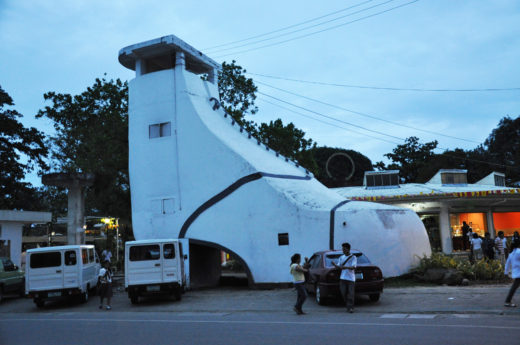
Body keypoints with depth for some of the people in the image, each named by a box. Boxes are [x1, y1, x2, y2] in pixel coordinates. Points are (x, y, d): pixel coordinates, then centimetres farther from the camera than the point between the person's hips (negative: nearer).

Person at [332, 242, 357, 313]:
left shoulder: (353, 257, -1)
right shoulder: (341, 257, 14)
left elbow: (353, 267, -13)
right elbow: (338, 267, 10)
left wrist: (346, 267, -30)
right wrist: (334, 264, -12)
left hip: (351, 278, -4)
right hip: (343, 278, 4)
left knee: (350, 294, -8)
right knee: (343, 293, 2)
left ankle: (350, 308, -3)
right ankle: (348, 306, 16)